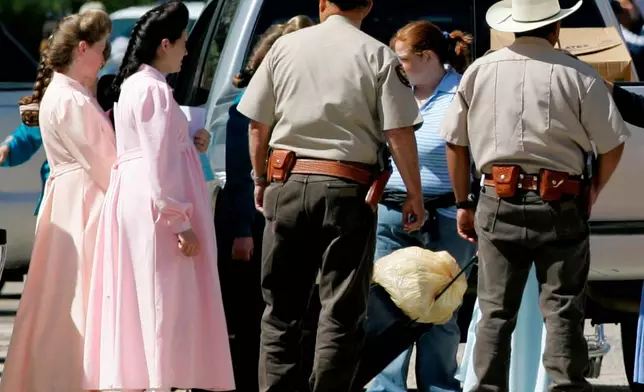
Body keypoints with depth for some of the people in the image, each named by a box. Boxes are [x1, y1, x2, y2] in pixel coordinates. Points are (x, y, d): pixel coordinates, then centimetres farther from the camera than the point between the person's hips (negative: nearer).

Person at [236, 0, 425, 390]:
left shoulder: (285, 47, 5)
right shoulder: (379, 56, -3)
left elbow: (257, 124, 8)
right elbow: (400, 134, -9)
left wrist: (260, 178, 21)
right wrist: (415, 196, 0)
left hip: (288, 183, 3)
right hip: (348, 190, -3)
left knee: (281, 308, 11)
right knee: (342, 311, 2)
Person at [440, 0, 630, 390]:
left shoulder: (480, 71, 6)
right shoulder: (577, 75, -4)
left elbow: (455, 142, 10)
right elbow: (613, 145, -2)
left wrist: (464, 204, 18)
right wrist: (593, 193, 15)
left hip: (499, 202, 3)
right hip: (560, 205, -2)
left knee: (495, 311, 8)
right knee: (563, 309, 1)